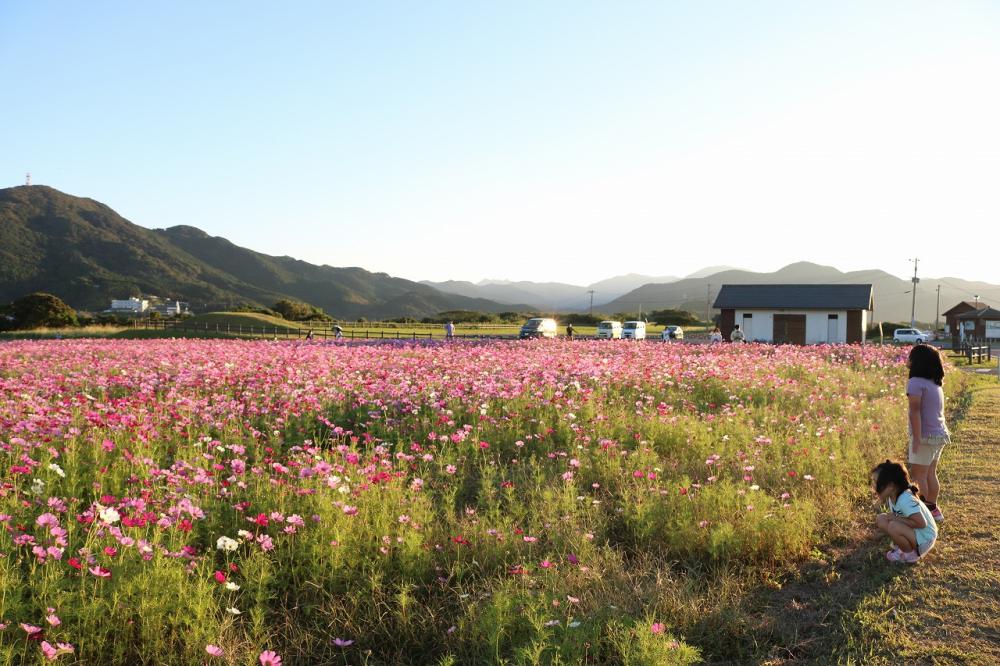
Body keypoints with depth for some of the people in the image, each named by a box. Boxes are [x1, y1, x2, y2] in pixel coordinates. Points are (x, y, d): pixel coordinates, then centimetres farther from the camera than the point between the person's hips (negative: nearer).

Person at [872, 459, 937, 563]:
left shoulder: (906, 500, -29)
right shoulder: (891, 497, -1)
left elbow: (921, 523, -32)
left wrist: (897, 518, -24)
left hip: (924, 539, -8)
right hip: (912, 531, 8)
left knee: (894, 527, -31)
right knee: (880, 519, -1)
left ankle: (911, 554, -6)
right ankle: (900, 545, 9)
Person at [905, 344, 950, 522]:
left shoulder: (915, 382, -15)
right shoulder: (935, 383, 11)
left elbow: (916, 410, -21)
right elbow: (935, 411, 14)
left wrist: (916, 439, -23)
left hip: (926, 435, -9)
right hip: (940, 434, 9)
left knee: (918, 475, -1)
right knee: (930, 473, 18)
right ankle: (932, 509, 26)